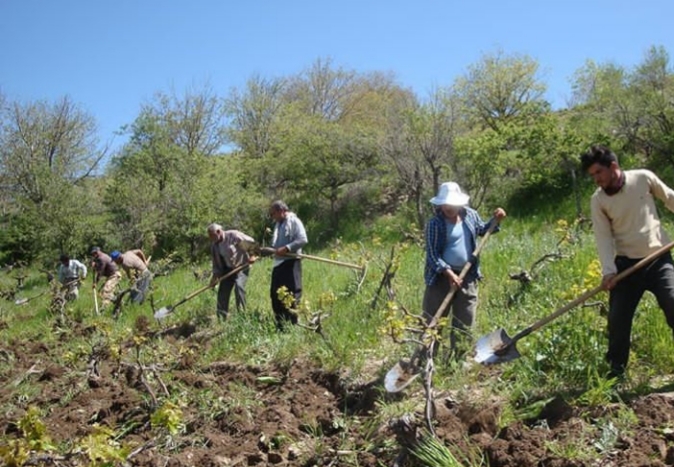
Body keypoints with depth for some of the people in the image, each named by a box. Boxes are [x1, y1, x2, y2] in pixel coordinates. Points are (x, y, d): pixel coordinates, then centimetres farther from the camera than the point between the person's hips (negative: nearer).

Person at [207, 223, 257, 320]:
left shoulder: (233, 235, -18)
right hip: (227, 269, 7)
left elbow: (251, 242, -13)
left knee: (238, 286, -26)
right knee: (222, 292, 1)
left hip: (241, 266, -7)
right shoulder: (214, 245, 4)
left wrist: (252, 256, -12)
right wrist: (215, 275, -3)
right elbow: (216, 262, 8)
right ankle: (221, 318, 12)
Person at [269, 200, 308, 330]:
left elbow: (303, 240, -17)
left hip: (290, 262, -9)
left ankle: (293, 324, -2)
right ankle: (280, 326, 17)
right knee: (275, 295, 9)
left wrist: (286, 248, -21)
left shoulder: (294, 221, -6)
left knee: (292, 295, -7)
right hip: (278, 263, 9)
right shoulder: (278, 224, 21)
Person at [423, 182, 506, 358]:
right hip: (442, 276, -5)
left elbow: (482, 230, 22)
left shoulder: (470, 215, 1)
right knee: (432, 320, 2)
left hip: (467, 276, 5)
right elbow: (432, 254, -16)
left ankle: (457, 358, 25)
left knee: (464, 321, 12)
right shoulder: (435, 224, -14)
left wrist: (495, 221, 4)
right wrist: (449, 273, -24)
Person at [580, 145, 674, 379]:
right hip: (627, 264, 1)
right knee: (618, 320, -1)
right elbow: (603, 237, -9)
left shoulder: (644, 178, -6)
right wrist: (608, 271, -21)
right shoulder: (597, 200, -5)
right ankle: (616, 372, 14)